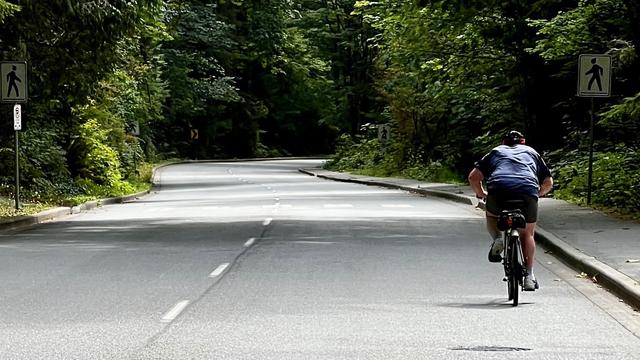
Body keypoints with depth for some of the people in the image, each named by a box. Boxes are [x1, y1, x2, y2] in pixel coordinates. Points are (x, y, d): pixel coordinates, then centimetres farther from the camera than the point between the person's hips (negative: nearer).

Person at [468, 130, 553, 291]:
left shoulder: (496, 151, 30)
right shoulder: (531, 152, 33)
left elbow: (473, 177, 20)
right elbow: (548, 183, 32)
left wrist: (481, 194, 37)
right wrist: (538, 193, 50)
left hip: (498, 189, 0)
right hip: (528, 191, 0)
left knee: (492, 216, 31)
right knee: (527, 234, 17)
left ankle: (497, 238, 2)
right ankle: (529, 275, 11)